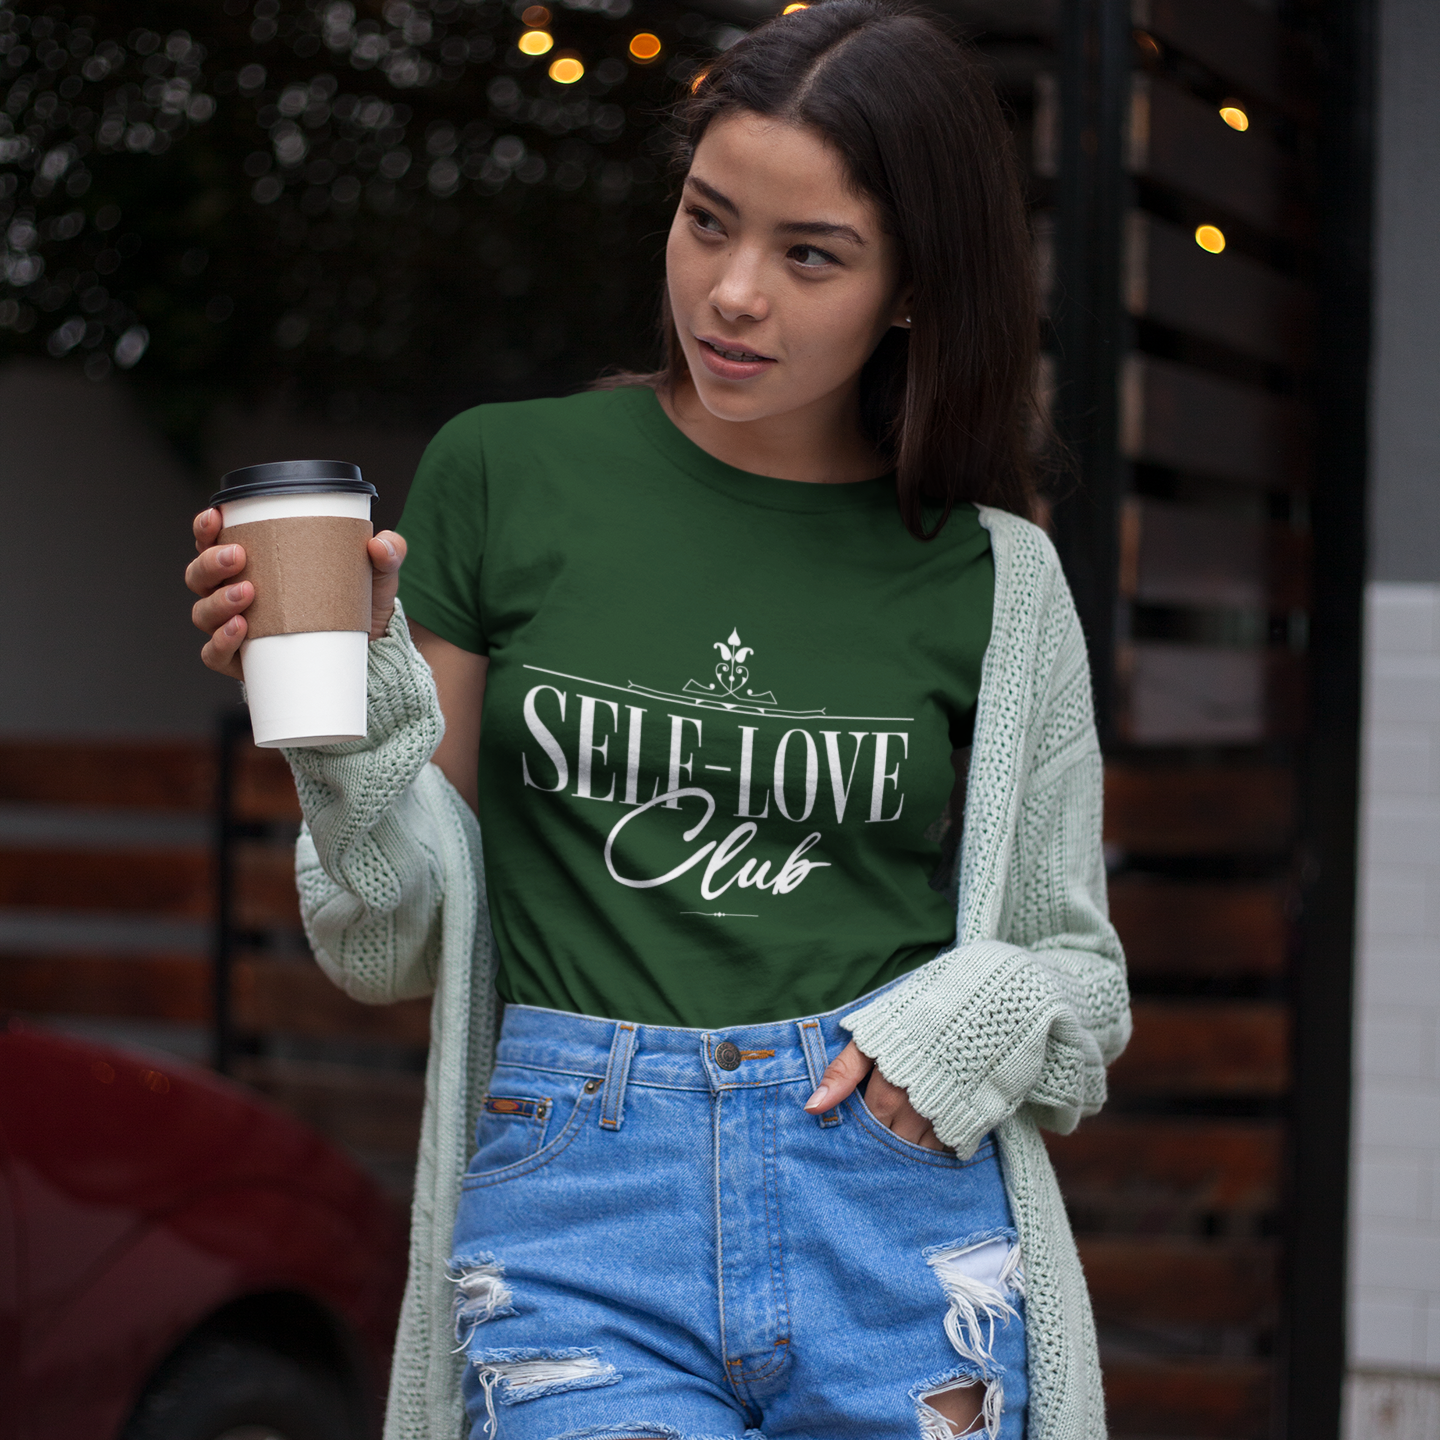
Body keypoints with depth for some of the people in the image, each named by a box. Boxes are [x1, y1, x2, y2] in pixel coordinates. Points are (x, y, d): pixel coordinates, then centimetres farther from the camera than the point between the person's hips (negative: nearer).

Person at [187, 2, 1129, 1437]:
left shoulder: (992, 578, 4)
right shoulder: (501, 479, 2)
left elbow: (1074, 971, 15)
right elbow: (399, 941, 6)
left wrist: (984, 1020, -6)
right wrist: (348, 707, -11)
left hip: (895, 1219, 1)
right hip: (580, 1216, -1)